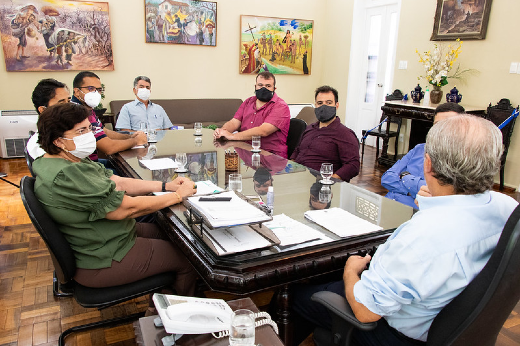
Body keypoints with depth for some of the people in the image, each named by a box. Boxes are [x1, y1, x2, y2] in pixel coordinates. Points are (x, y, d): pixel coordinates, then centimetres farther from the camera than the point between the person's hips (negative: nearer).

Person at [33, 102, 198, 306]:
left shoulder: (73, 159, 3)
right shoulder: (67, 175, -30)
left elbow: (118, 183, 4)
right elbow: (126, 208, -29)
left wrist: (165, 186, -5)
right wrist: (178, 195, -19)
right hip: (103, 263, -11)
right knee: (188, 259, 1)